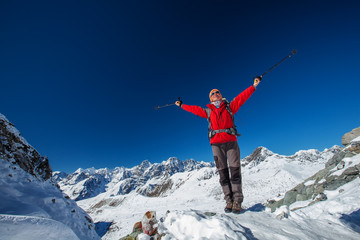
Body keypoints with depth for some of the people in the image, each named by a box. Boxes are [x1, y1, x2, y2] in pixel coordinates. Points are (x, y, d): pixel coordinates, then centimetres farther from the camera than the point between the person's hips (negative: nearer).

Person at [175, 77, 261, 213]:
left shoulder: (229, 107, 14)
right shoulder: (207, 111, 16)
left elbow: (242, 97, 13)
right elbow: (193, 109, 24)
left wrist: (254, 85, 12)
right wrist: (181, 105, 31)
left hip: (231, 141, -1)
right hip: (216, 143, 1)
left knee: (235, 171, -4)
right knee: (223, 173, 1)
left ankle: (237, 202, 3)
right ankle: (229, 201, 7)